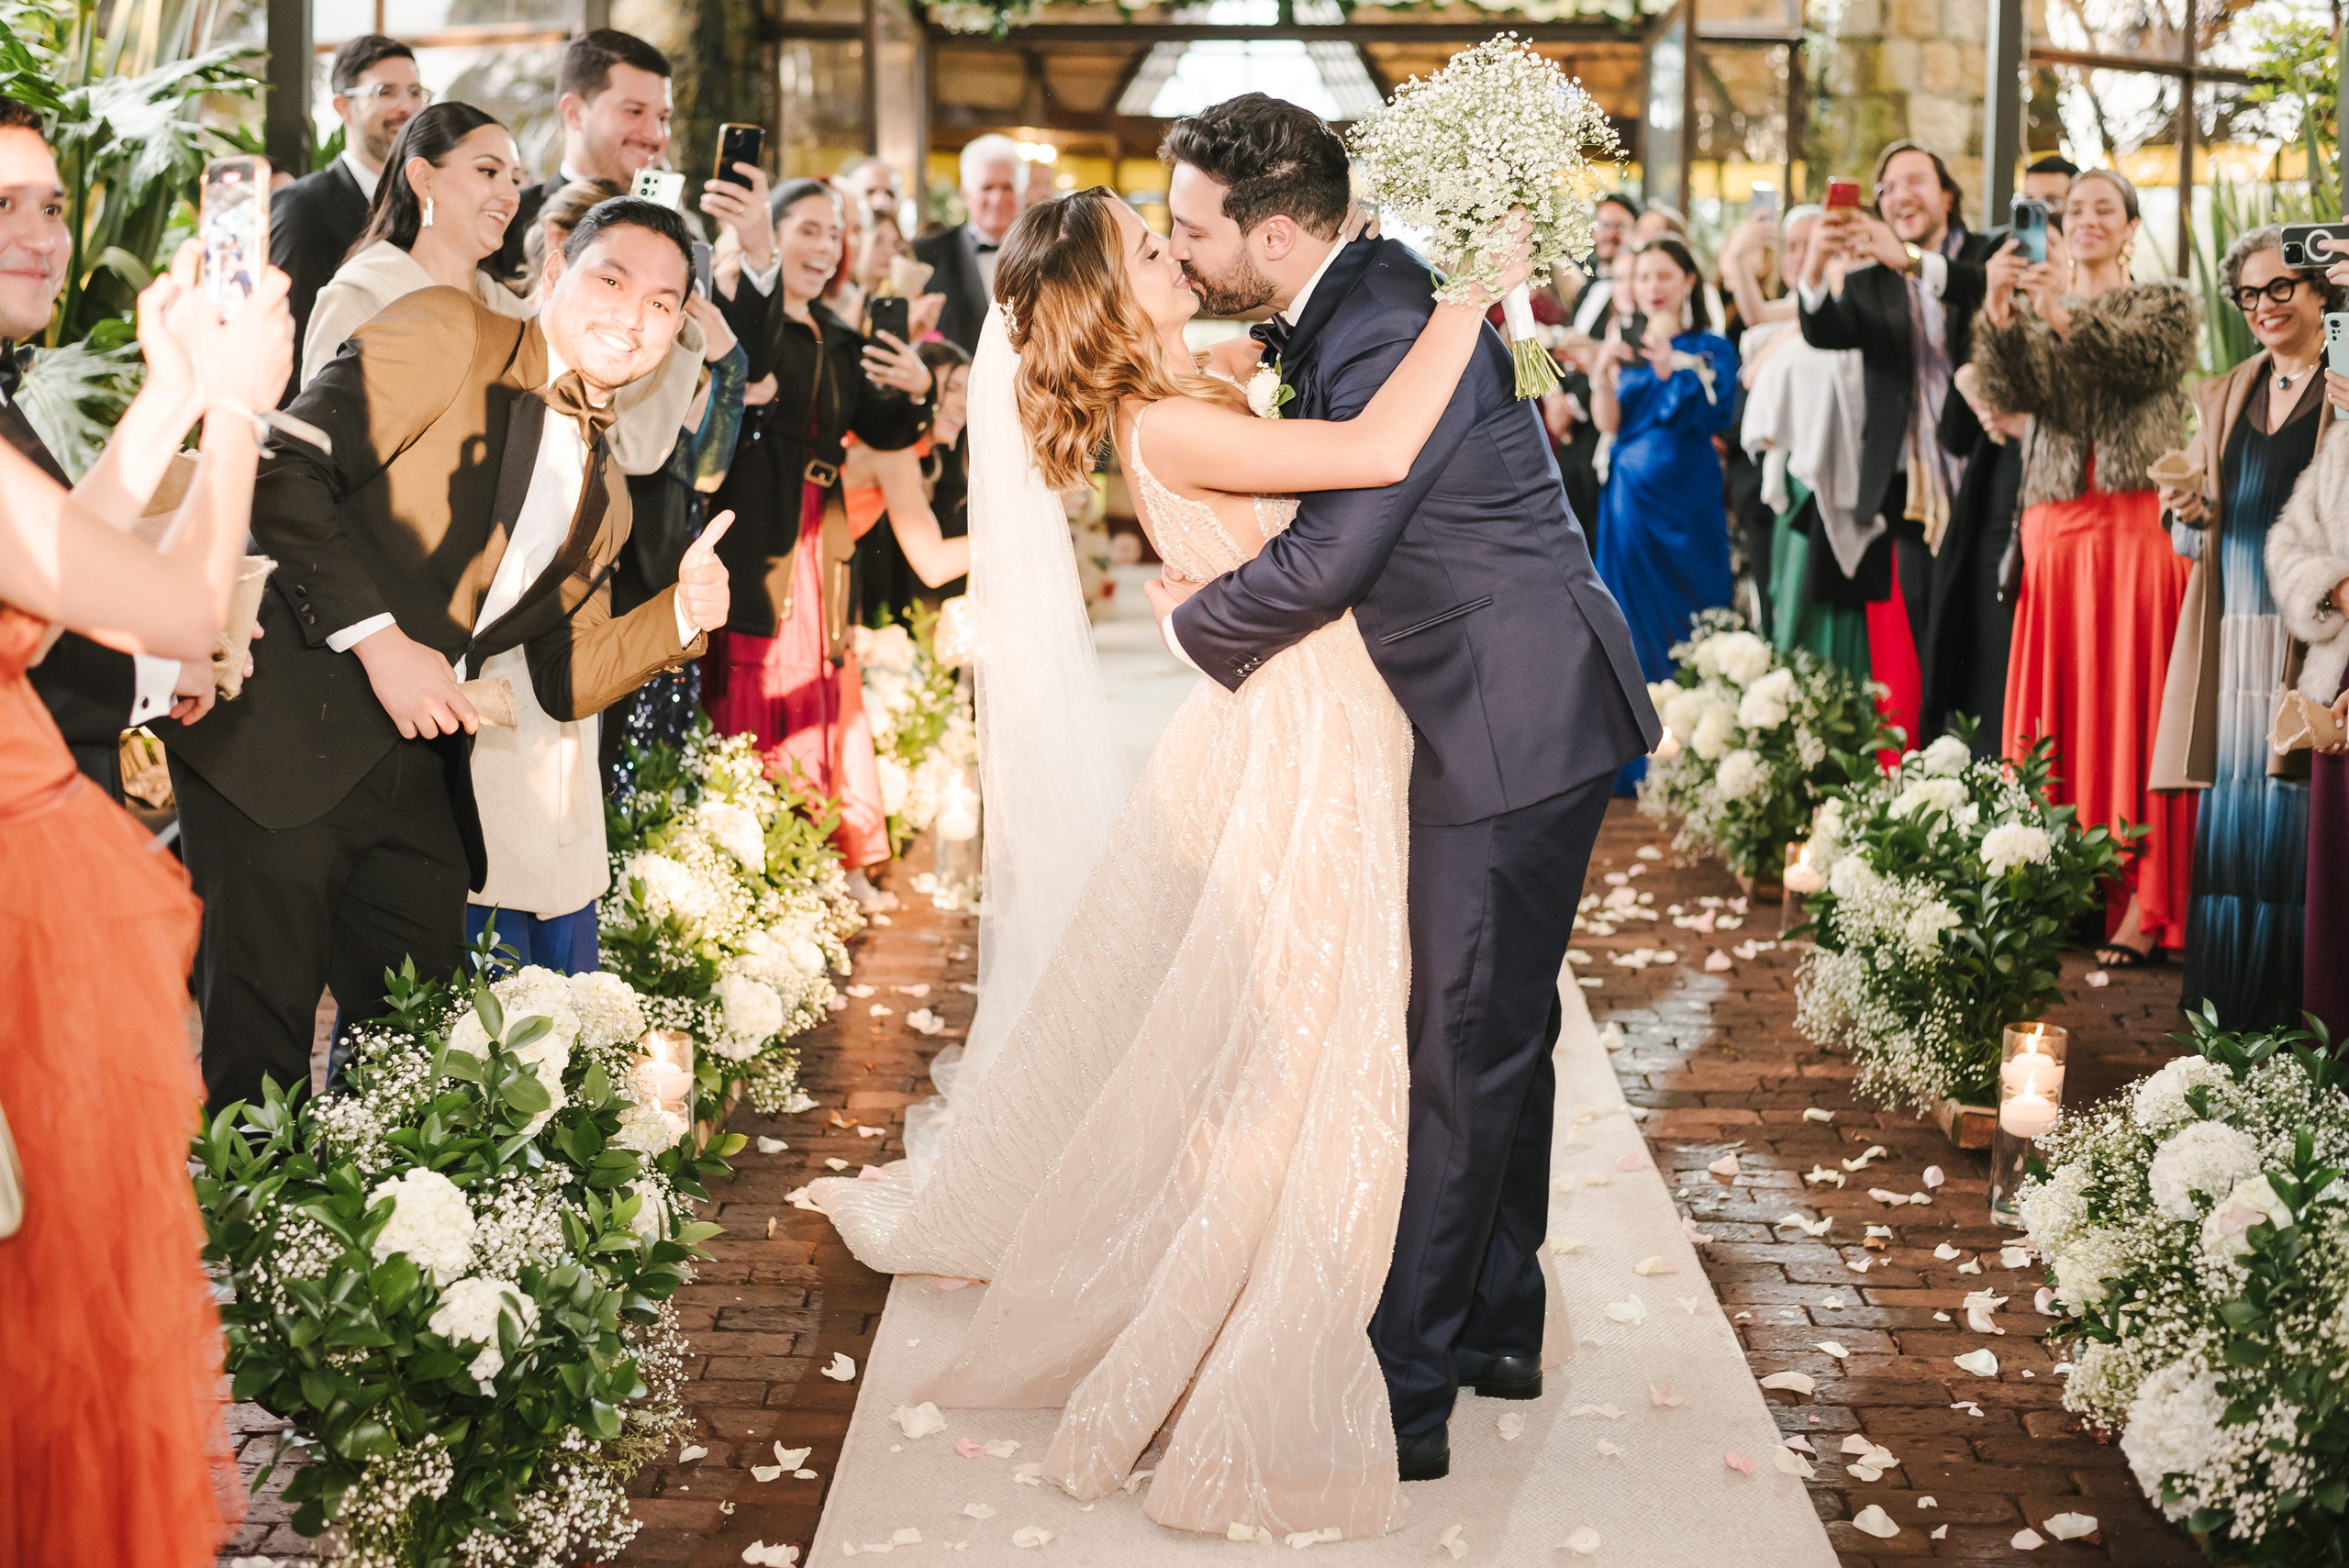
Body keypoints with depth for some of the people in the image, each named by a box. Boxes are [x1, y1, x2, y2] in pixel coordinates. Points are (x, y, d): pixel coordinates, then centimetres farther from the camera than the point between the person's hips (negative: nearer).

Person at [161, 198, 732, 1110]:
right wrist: (381, 640, -19)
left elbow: (562, 680, 17)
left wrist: (681, 618, 0)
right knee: (261, 1052, -3)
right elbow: (282, 472, -15)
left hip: (417, 784, 7)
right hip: (281, 740, -7)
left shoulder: (606, 498, 15)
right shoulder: (448, 336, -5)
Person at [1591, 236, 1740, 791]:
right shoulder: (1626, 345, 10)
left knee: (1689, 625, -2)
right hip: (1632, 499, 2)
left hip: (1687, 503, -2)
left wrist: (1667, 364, -22)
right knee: (1635, 622, 2)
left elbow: (1713, 416, -13)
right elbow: (1608, 424, -1)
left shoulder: (1711, 348, 3)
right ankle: (1638, 762, 6)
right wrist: (1604, 367, -16)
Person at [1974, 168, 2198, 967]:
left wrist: (2065, 316, -28)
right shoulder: (2033, 311, 16)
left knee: (2132, 706, -5)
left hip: (2137, 525, -3)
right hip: (2055, 528, 3)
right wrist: (1998, 310, -20)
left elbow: (2143, 360, -14)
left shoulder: (2166, 305, 9)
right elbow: (2008, 393, -4)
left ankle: (2142, 905, -6)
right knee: (2053, 709, 1)